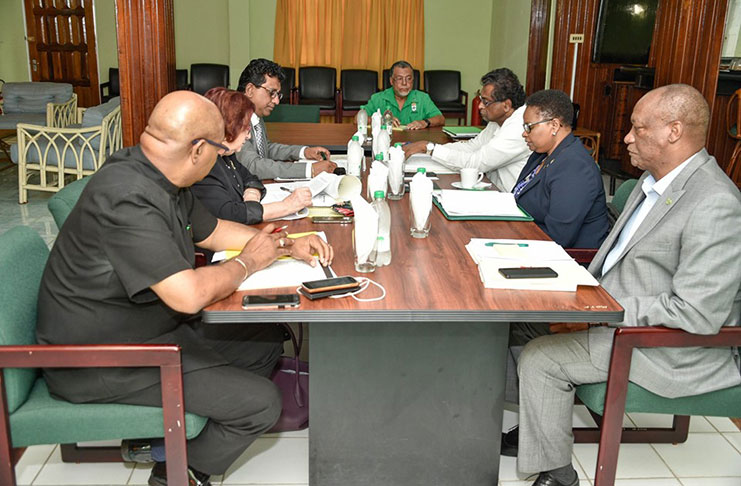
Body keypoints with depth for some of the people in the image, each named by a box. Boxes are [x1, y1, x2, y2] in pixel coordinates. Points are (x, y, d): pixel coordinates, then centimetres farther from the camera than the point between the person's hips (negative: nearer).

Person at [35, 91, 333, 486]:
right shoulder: (127, 198, -30)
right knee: (260, 404, -13)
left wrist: (287, 245, 8)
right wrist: (247, 263, -15)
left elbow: (211, 231, 17)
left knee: (267, 341, 12)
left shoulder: (160, 178, 1)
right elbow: (189, 295, -34)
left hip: (157, 326, 10)